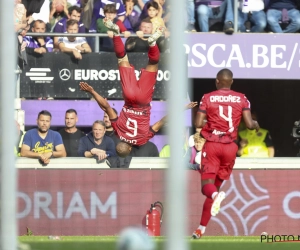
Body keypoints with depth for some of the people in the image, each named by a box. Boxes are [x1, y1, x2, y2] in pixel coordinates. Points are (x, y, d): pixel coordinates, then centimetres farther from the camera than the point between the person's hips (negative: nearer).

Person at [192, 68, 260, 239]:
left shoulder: (208, 98, -2)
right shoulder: (241, 99, 2)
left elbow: (198, 124, -7)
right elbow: (249, 124, -5)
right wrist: (256, 124, 19)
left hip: (212, 145, -2)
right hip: (230, 147, 2)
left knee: (207, 184, -4)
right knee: (217, 184, 14)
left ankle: (216, 194, -44)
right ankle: (202, 228, 15)